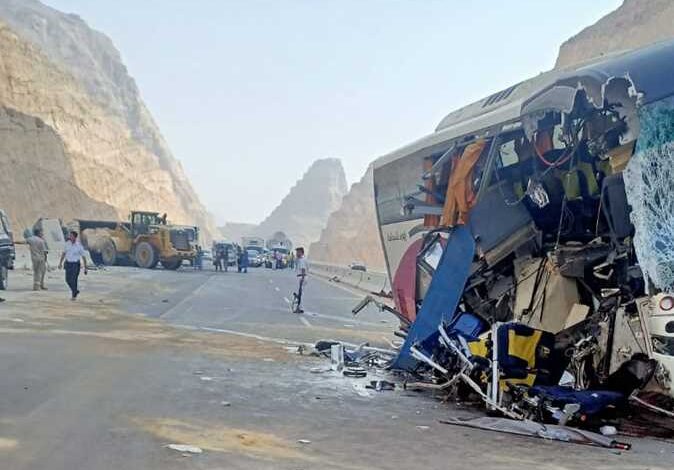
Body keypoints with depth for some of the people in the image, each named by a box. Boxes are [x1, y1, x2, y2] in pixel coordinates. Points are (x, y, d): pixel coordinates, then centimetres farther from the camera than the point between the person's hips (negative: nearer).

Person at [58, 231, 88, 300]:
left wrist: (85, 268, -7)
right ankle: (76, 291, 30)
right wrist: (60, 263, 10)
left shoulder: (79, 246, -15)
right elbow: (64, 253, 11)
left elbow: (84, 257, -8)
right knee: (68, 280, 7)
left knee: (73, 280, -7)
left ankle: (74, 295, 11)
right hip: (68, 263, 5)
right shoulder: (67, 243, -2)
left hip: (76, 264, -5)